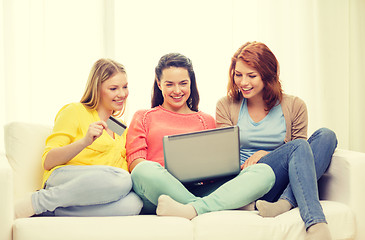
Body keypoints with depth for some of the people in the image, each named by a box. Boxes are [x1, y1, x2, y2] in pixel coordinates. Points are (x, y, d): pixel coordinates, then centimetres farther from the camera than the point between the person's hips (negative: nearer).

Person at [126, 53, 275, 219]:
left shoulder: (207, 121, 28)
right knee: (145, 171, -41)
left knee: (264, 172, -22)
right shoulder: (143, 117, 22)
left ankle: (192, 210, -43)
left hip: (199, 190, 3)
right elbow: (135, 162, 7)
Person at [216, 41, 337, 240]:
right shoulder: (226, 106, 11)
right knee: (298, 147, -28)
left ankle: (286, 203, -37)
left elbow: (300, 154, 12)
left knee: (326, 135, -21)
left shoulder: (294, 106, 11)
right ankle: (315, 223, -45)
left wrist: (267, 155, -7)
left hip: (284, 184, 2)